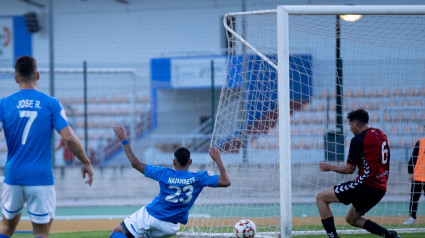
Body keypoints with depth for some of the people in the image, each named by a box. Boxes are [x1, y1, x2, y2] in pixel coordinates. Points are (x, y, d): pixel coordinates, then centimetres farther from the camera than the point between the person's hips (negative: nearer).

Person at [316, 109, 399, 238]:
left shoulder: (358, 140, -10)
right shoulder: (381, 134, 15)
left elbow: (349, 169, -4)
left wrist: (330, 167, 11)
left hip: (366, 185, -9)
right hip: (381, 188, 9)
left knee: (321, 198, -2)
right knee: (351, 219, 25)